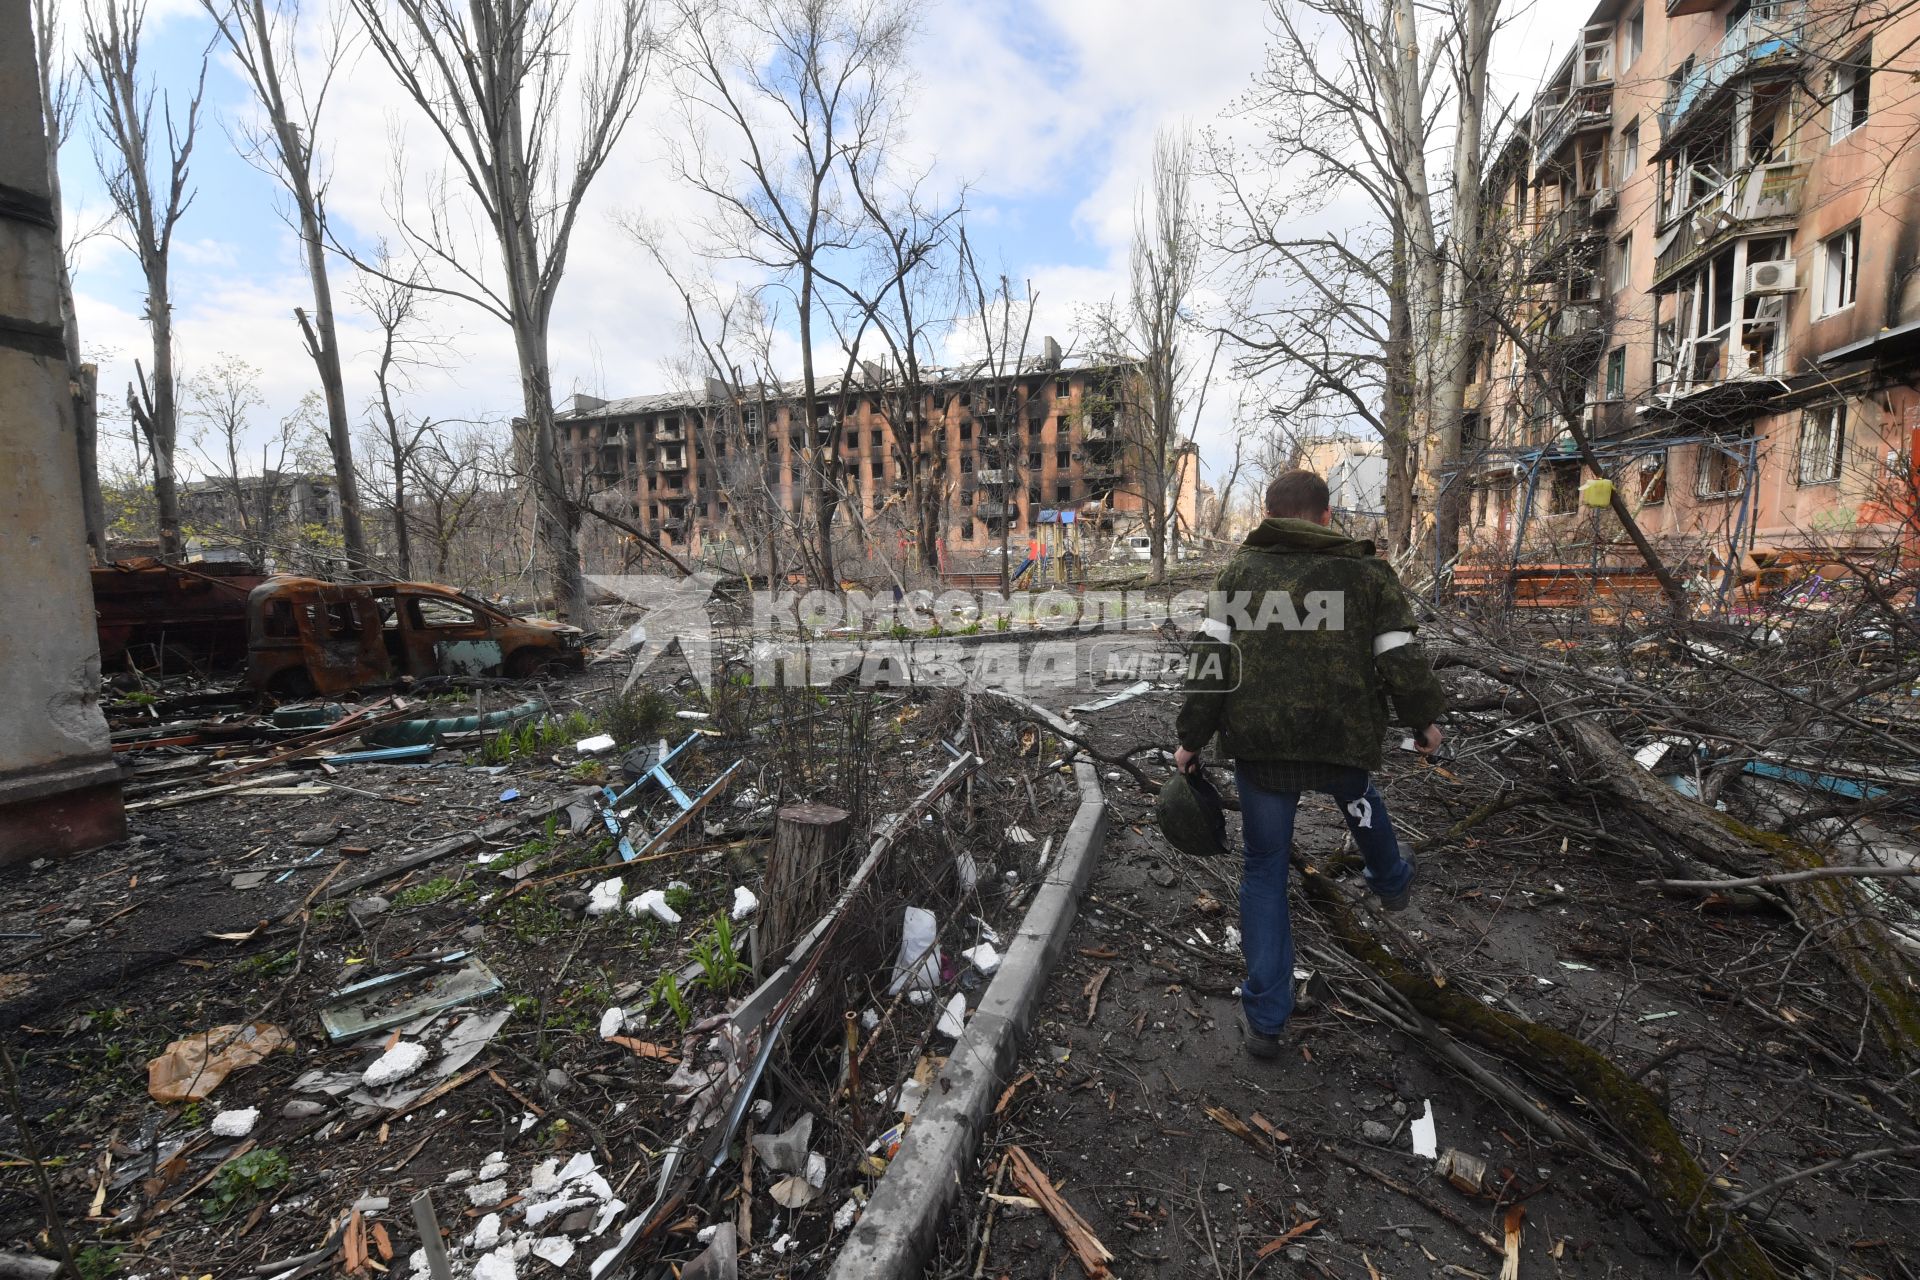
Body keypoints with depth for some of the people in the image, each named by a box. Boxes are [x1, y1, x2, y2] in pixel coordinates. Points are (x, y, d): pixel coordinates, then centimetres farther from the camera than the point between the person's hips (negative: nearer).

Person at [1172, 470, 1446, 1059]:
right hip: (1343, 739, 2)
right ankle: (1391, 882, 65)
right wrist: (1424, 720, 19)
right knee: (1360, 799, 36)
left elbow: (1212, 660, -5)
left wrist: (1192, 739, 1)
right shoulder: (1368, 572, 3)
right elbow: (1401, 660, 2)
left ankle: (1265, 1017, 16)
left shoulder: (1241, 568, 0)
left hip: (1258, 745, -1)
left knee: (1264, 871, 11)